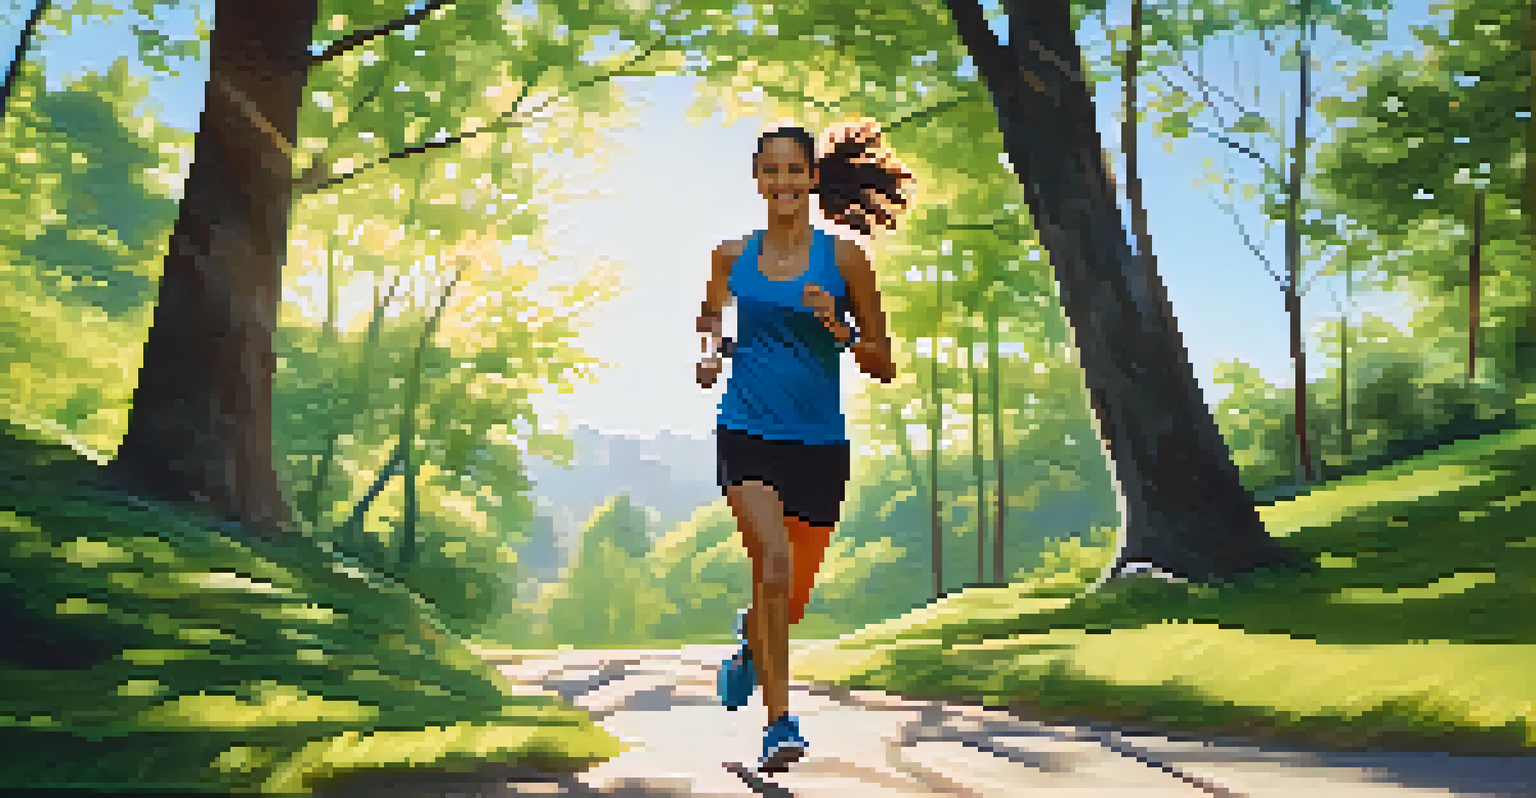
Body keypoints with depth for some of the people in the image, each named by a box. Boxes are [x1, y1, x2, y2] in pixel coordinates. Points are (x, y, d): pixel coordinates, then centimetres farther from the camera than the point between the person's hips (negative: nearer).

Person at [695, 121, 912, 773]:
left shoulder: (844, 257, 0)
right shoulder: (732, 255, 5)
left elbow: (884, 366, 2)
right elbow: (711, 322, 24)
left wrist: (838, 328, -16)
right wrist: (707, 357, 2)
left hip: (819, 441, 1)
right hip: (747, 432, -1)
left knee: (794, 593, 12)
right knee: (774, 563, -22)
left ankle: (749, 642, 49)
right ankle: (780, 723, -9)